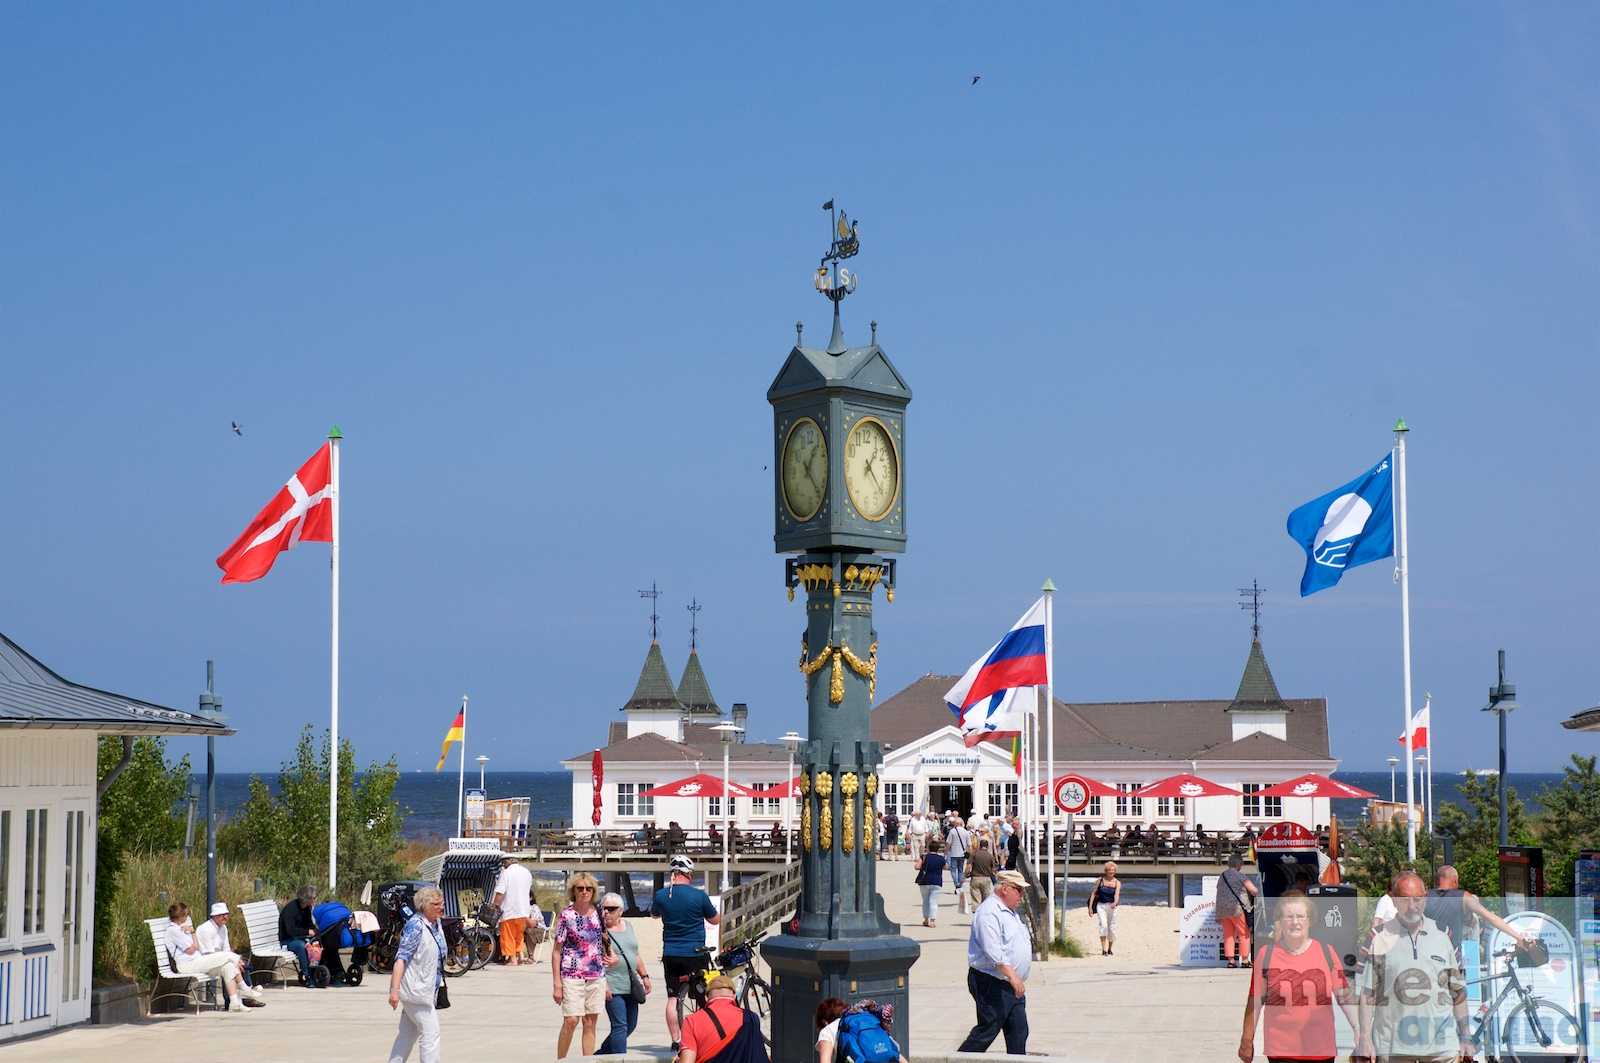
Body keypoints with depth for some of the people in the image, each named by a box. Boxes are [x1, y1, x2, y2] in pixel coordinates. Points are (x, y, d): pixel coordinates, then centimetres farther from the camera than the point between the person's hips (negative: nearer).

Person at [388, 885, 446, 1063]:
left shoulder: (436, 925, 10)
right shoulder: (416, 925, -16)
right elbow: (401, 958, -22)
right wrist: (395, 989, -29)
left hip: (426, 990, 9)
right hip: (415, 989, -9)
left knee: (408, 1033, 12)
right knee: (430, 1032, -9)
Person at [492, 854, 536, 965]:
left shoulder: (506, 873, -12)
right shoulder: (527, 872, 8)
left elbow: (500, 893, -18)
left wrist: (495, 905, -9)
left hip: (509, 909, -6)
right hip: (524, 910, 6)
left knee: (508, 936, 3)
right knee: (519, 934, 19)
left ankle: (512, 959, 2)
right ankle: (521, 955, 10)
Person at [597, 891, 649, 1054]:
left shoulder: (627, 926, 14)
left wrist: (644, 976, 19)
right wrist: (603, 984, -21)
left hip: (630, 986, 7)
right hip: (613, 987, -7)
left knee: (630, 1025, 14)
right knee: (620, 1026, -10)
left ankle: (602, 1052, 29)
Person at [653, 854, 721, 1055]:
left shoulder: (661, 895, -2)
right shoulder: (699, 896, -12)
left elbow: (654, 915, 20)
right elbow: (715, 920, 3)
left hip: (670, 955, 3)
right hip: (695, 955, -3)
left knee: (673, 998, 6)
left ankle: (675, 1040, 4)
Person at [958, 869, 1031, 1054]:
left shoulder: (1010, 913, 17)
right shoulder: (989, 913, -17)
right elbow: (993, 951, -27)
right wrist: (1012, 976, -32)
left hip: (1012, 985, 10)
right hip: (992, 984, -10)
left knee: (1019, 1031, 6)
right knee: (988, 1030, -6)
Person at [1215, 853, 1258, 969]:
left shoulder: (1221, 877, 13)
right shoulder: (1239, 875, -8)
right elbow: (1254, 890, -11)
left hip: (1222, 910, 6)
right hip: (1236, 908, -6)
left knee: (1228, 935, 9)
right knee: (1244, 935, 3)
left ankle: (1231, 960, 6)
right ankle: (1244, 960, 1)